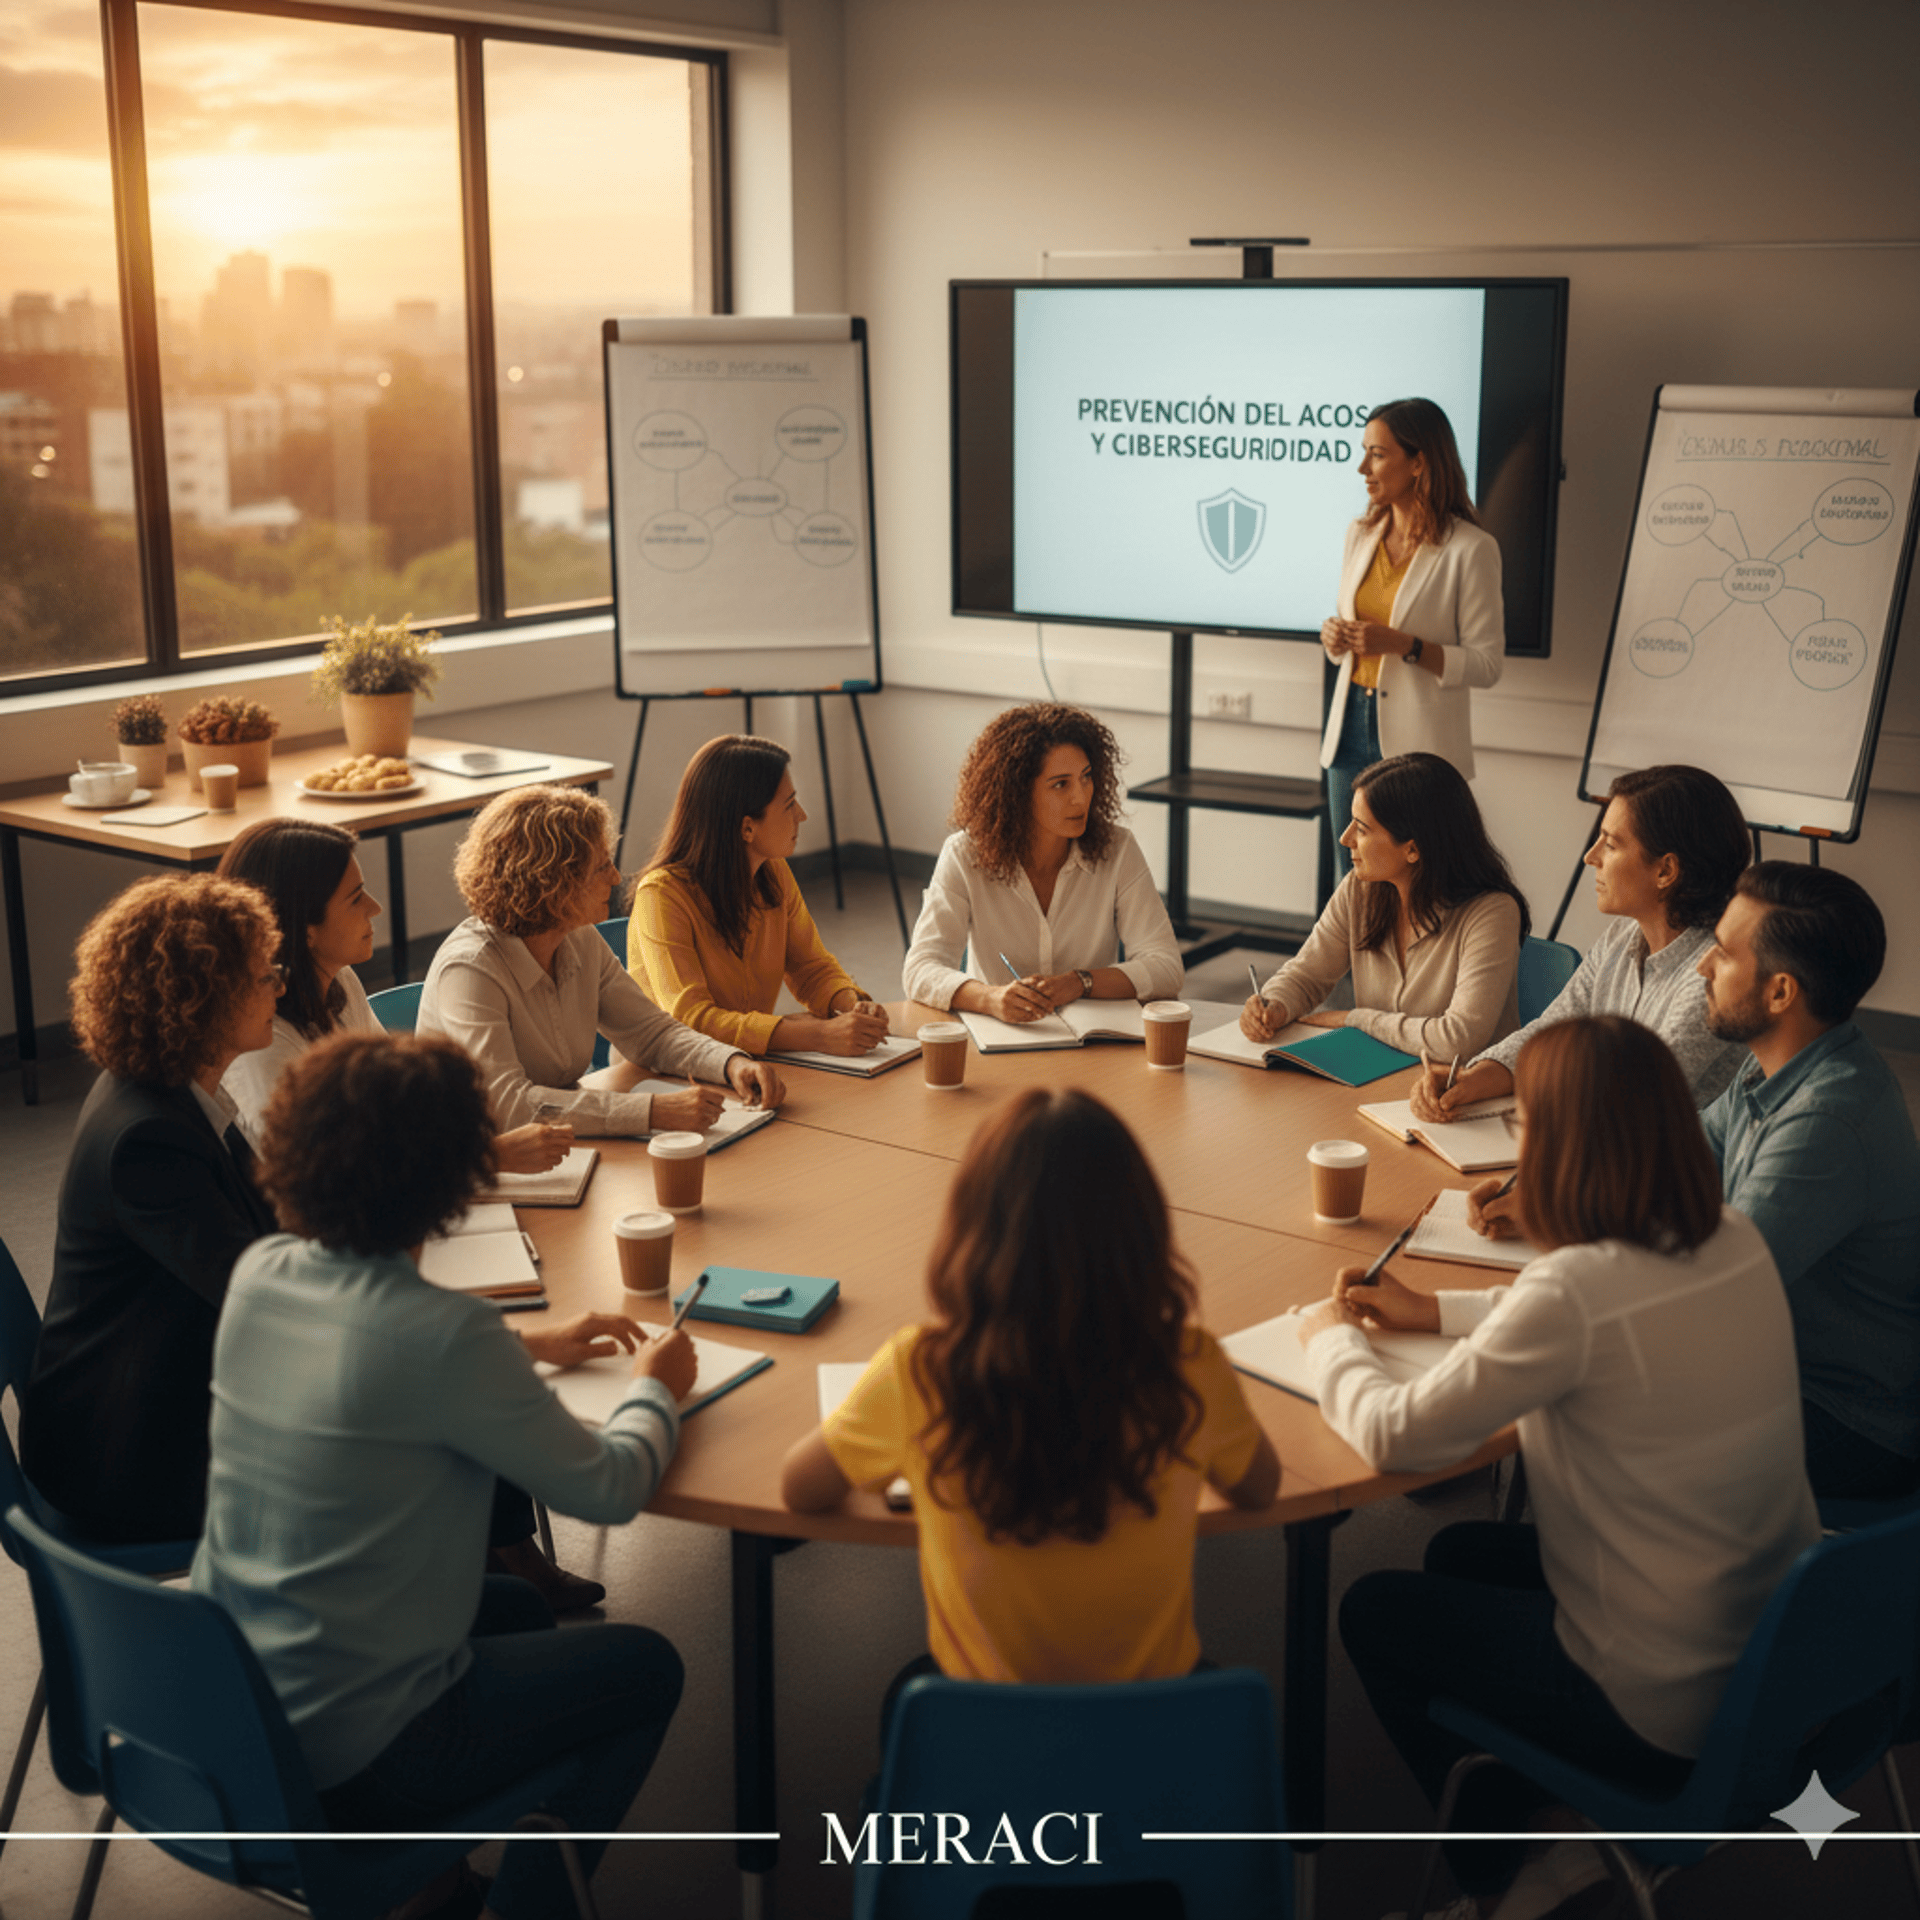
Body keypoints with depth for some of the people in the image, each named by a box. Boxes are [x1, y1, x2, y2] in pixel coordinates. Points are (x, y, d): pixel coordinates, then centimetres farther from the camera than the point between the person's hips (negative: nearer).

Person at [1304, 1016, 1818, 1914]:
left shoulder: (1576, 1288, -29)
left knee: (1374, 1612, 14)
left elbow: (1395, 1437, -19)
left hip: (1668, 1721, -7)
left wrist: (1331, 1338, 1)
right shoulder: (1737, 1243, -5)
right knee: (1460, 1552, 25)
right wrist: (1434, 1311, 17)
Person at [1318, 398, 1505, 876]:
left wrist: (1404, 645, -20)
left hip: (1421, 740, -6)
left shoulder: (1471, 549, -10)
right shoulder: (1361, 534, 10)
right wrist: (1334, 638, -2)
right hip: (1351, 725, 6)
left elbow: (1487, 663, -10)